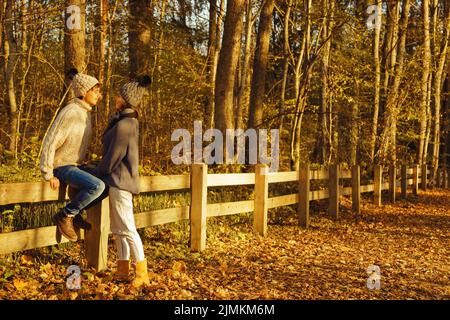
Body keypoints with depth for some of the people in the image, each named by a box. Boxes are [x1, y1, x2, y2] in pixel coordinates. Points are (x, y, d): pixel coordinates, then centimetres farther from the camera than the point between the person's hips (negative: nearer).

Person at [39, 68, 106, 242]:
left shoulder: (85, 112, 6)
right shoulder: (69, 113, -24)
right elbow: (49, 143, -25)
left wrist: (81, 164, 21)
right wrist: (49, 175, -23)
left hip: (75, 165, 10)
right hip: (62, 167, -9)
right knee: (97, 186, -29)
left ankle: (75, 214, 17)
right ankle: (64, 215, -10)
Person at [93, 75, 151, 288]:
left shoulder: (123, 126, -20)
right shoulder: (129, 121, 11)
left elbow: (112, 158, -17)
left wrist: (94, 174, -4)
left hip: (120, 182, -10)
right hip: (119, 181, 10)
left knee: (127, 229, -4)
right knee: (117, 229, 14)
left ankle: (142, 274, 3)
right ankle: (123, 271, 20)